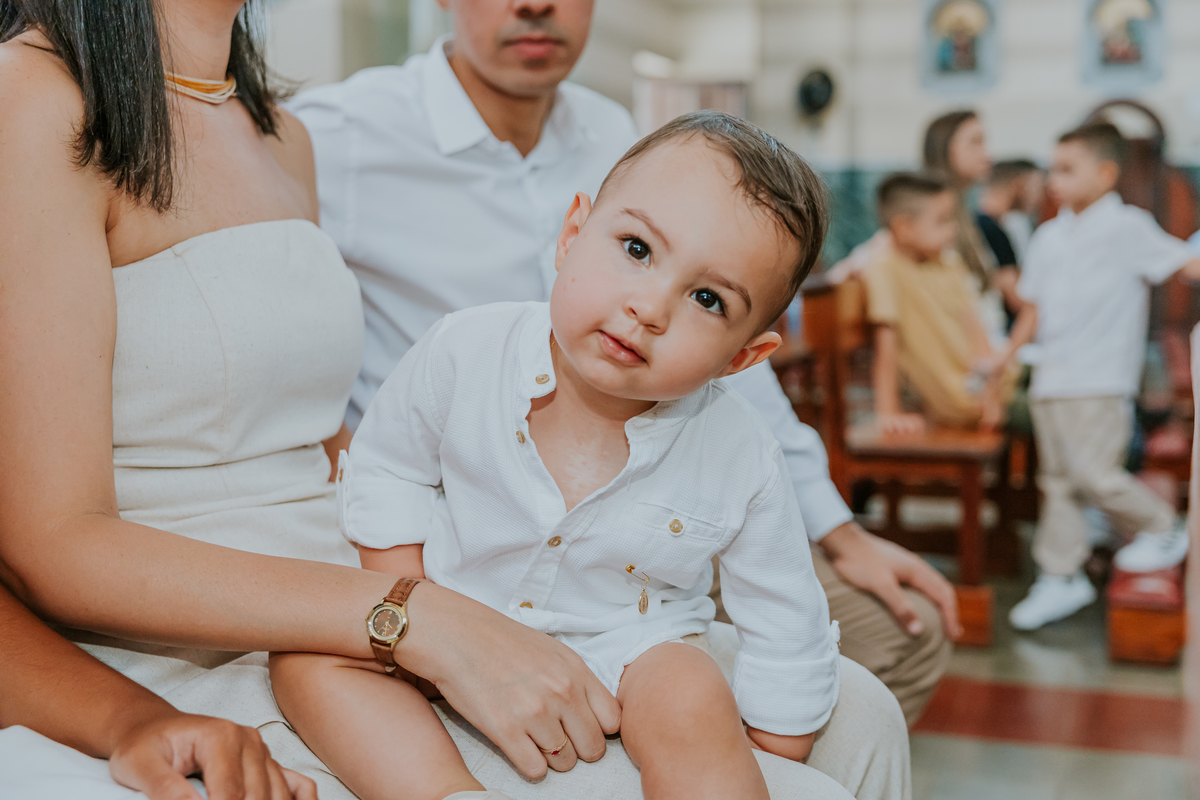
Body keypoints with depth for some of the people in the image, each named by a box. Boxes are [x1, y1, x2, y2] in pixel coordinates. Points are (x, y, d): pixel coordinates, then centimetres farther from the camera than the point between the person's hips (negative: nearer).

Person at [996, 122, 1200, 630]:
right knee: (1057, 480, 10)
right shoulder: (1049, 237, 14)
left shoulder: (1126, 228, -5)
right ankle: (1061, 577, 18)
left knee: (1093, 473, -12)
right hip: (1050, 379, 7)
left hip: (1100, 383, -7)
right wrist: (1005, 356, 19)